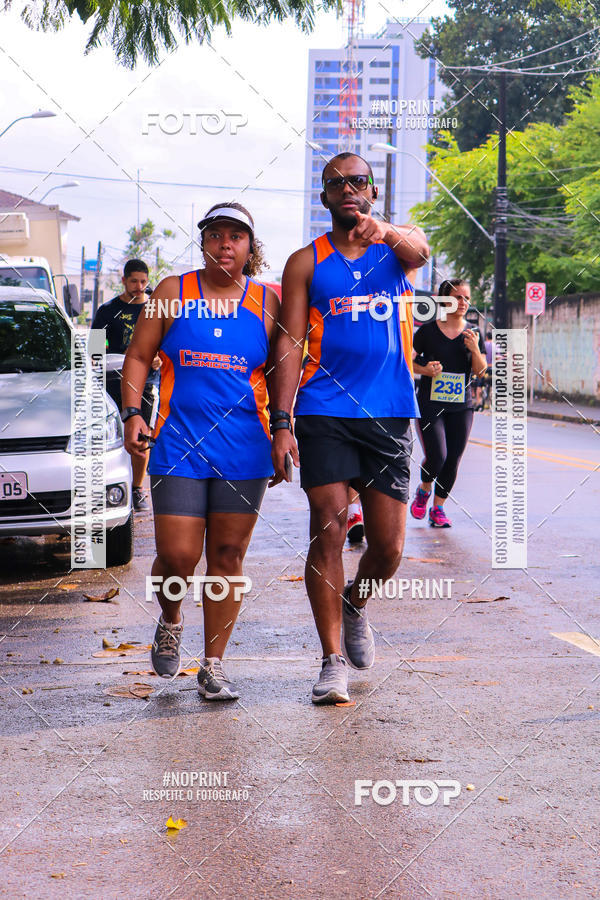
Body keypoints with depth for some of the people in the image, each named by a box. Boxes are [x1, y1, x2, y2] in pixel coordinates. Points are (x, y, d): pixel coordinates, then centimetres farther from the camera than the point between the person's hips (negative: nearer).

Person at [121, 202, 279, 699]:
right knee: (177, 555, -7)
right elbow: (138, 356, 9)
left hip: (244, 448, 1)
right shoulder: (173, 293, 6)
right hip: (179, 444, -1)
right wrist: (133, 413, -4)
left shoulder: (267, 302, 7)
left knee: (228, 556, 2)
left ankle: (214, 664, 13)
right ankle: (171, 622, 26)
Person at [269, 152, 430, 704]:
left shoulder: (398, 245, 8)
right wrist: (281, 423, -9)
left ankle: (356, 607, 35)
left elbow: (419, 251, -18)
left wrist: (384, 232, -42)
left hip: (389, 415, 1)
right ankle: (333, 661, -5)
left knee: (389, 547, 3)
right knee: (329, 529, -11)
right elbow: (289, 343, 2)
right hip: (324, 412, -1)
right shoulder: (306, 262, 7)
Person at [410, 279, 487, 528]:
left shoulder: (473, 334, 6)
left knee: (452, 460, 1)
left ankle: (438, 507, 17)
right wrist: (425, 370, -15)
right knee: (437, 457, -14)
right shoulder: (428, 331, -3)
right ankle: (423, 490, 17)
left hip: (461, 406, 3)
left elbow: (480, 371, 3)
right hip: (429, 404, -3)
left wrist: (475, 350, -15)